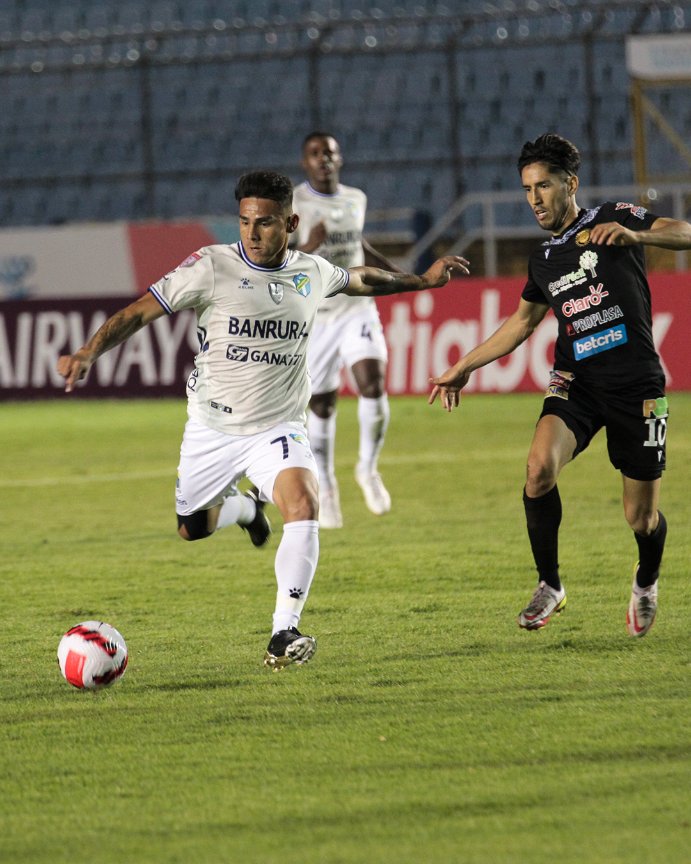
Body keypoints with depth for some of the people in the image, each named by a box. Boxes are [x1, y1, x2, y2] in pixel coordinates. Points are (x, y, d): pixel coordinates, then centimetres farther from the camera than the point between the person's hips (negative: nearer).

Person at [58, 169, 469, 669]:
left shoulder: (312, 273, -1)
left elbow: (360, 280, 23)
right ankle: (243, 506, 48)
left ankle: (284, 635, -24)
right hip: (212, 429, 0)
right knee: (193, 530, 10)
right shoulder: (211, 268, -14)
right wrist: (89, 353, -28)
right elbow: (140, 312, -14)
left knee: (303, 504, -27)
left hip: (278, 429, 0)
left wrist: (423, 280, 29)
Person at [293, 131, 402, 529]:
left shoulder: (356, 199, 7)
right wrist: (308, 248, -33)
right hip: (315, 315, -3)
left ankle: (368, 468, 3)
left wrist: (396, 272, 19)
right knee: (322, 406, 4)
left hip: (357, 308, 3)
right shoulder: (291, 205, -10)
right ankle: (325, 488, 25)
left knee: (372, 383, -18)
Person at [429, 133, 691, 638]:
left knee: (642, 518, 1)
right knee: (540, 466, -26)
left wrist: (634, 235, -32)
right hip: (576, 383, 4)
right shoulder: (544, 260, 13)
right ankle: (549, 586, -9)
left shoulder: (613, 219, -2)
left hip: (637, 387, -4)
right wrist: (465, 368, 27)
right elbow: (524, 320, 28)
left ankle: (647, 582, 37)